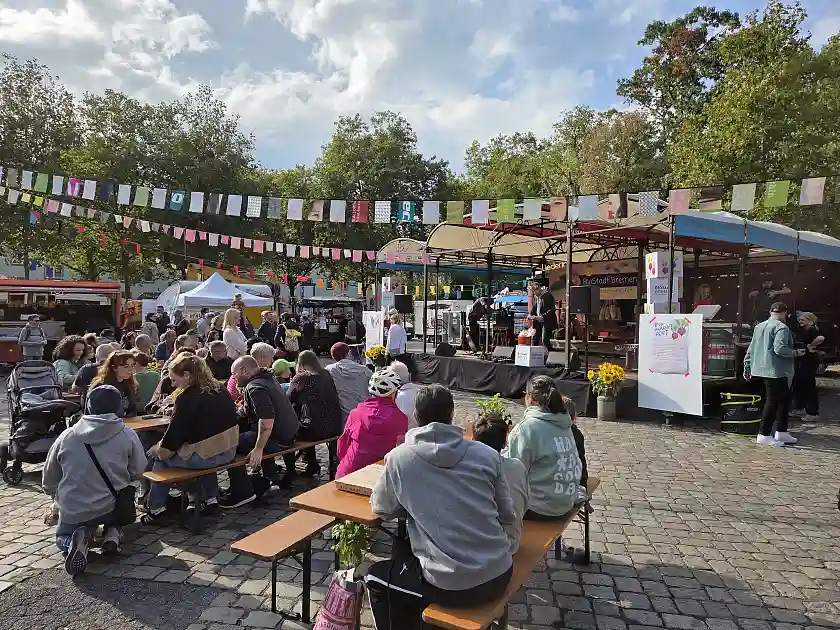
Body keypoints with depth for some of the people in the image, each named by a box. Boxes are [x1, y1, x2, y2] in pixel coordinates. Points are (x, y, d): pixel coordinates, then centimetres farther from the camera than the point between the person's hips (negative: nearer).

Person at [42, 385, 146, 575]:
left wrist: (60, 499, 27)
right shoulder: (128, 435, -13)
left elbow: (49, 479, 7)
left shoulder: (67, 436, -7)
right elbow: (138, 471, -3)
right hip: (113, 507, 0)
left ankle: (74, 541, -6)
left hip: (73, 511, 0)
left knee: (62, 536, 31)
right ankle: (113, 533, 5)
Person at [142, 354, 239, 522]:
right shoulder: (219, 389, 7)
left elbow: (174, 434, -11)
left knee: (161, 458, 15)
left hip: (206, 456, -7)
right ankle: (210, 498, 32)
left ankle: (156, 509, 23)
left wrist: (157, 449, 8)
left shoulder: (187, 397, -14)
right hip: (229, 451, 7)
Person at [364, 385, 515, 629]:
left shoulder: (400, 457, -9)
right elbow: (508, 517, 5)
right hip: (499, 574, 5)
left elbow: (381, 509, 6)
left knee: (375, 577, 24)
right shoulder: (487, 454, -3)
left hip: (452, 585, -4)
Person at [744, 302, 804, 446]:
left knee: (784, 398, 18)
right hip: (777, 371, -9)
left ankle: (781, 432, 22)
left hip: (762, 369, 9)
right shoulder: (781, 328, -12)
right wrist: (796, 353, -7)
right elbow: (780, 348, -24)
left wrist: (747, 367, 20)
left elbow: (751, 349, 16)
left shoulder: (759, 326, 14)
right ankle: (764, 435, 0)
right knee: (773, 401, -3)